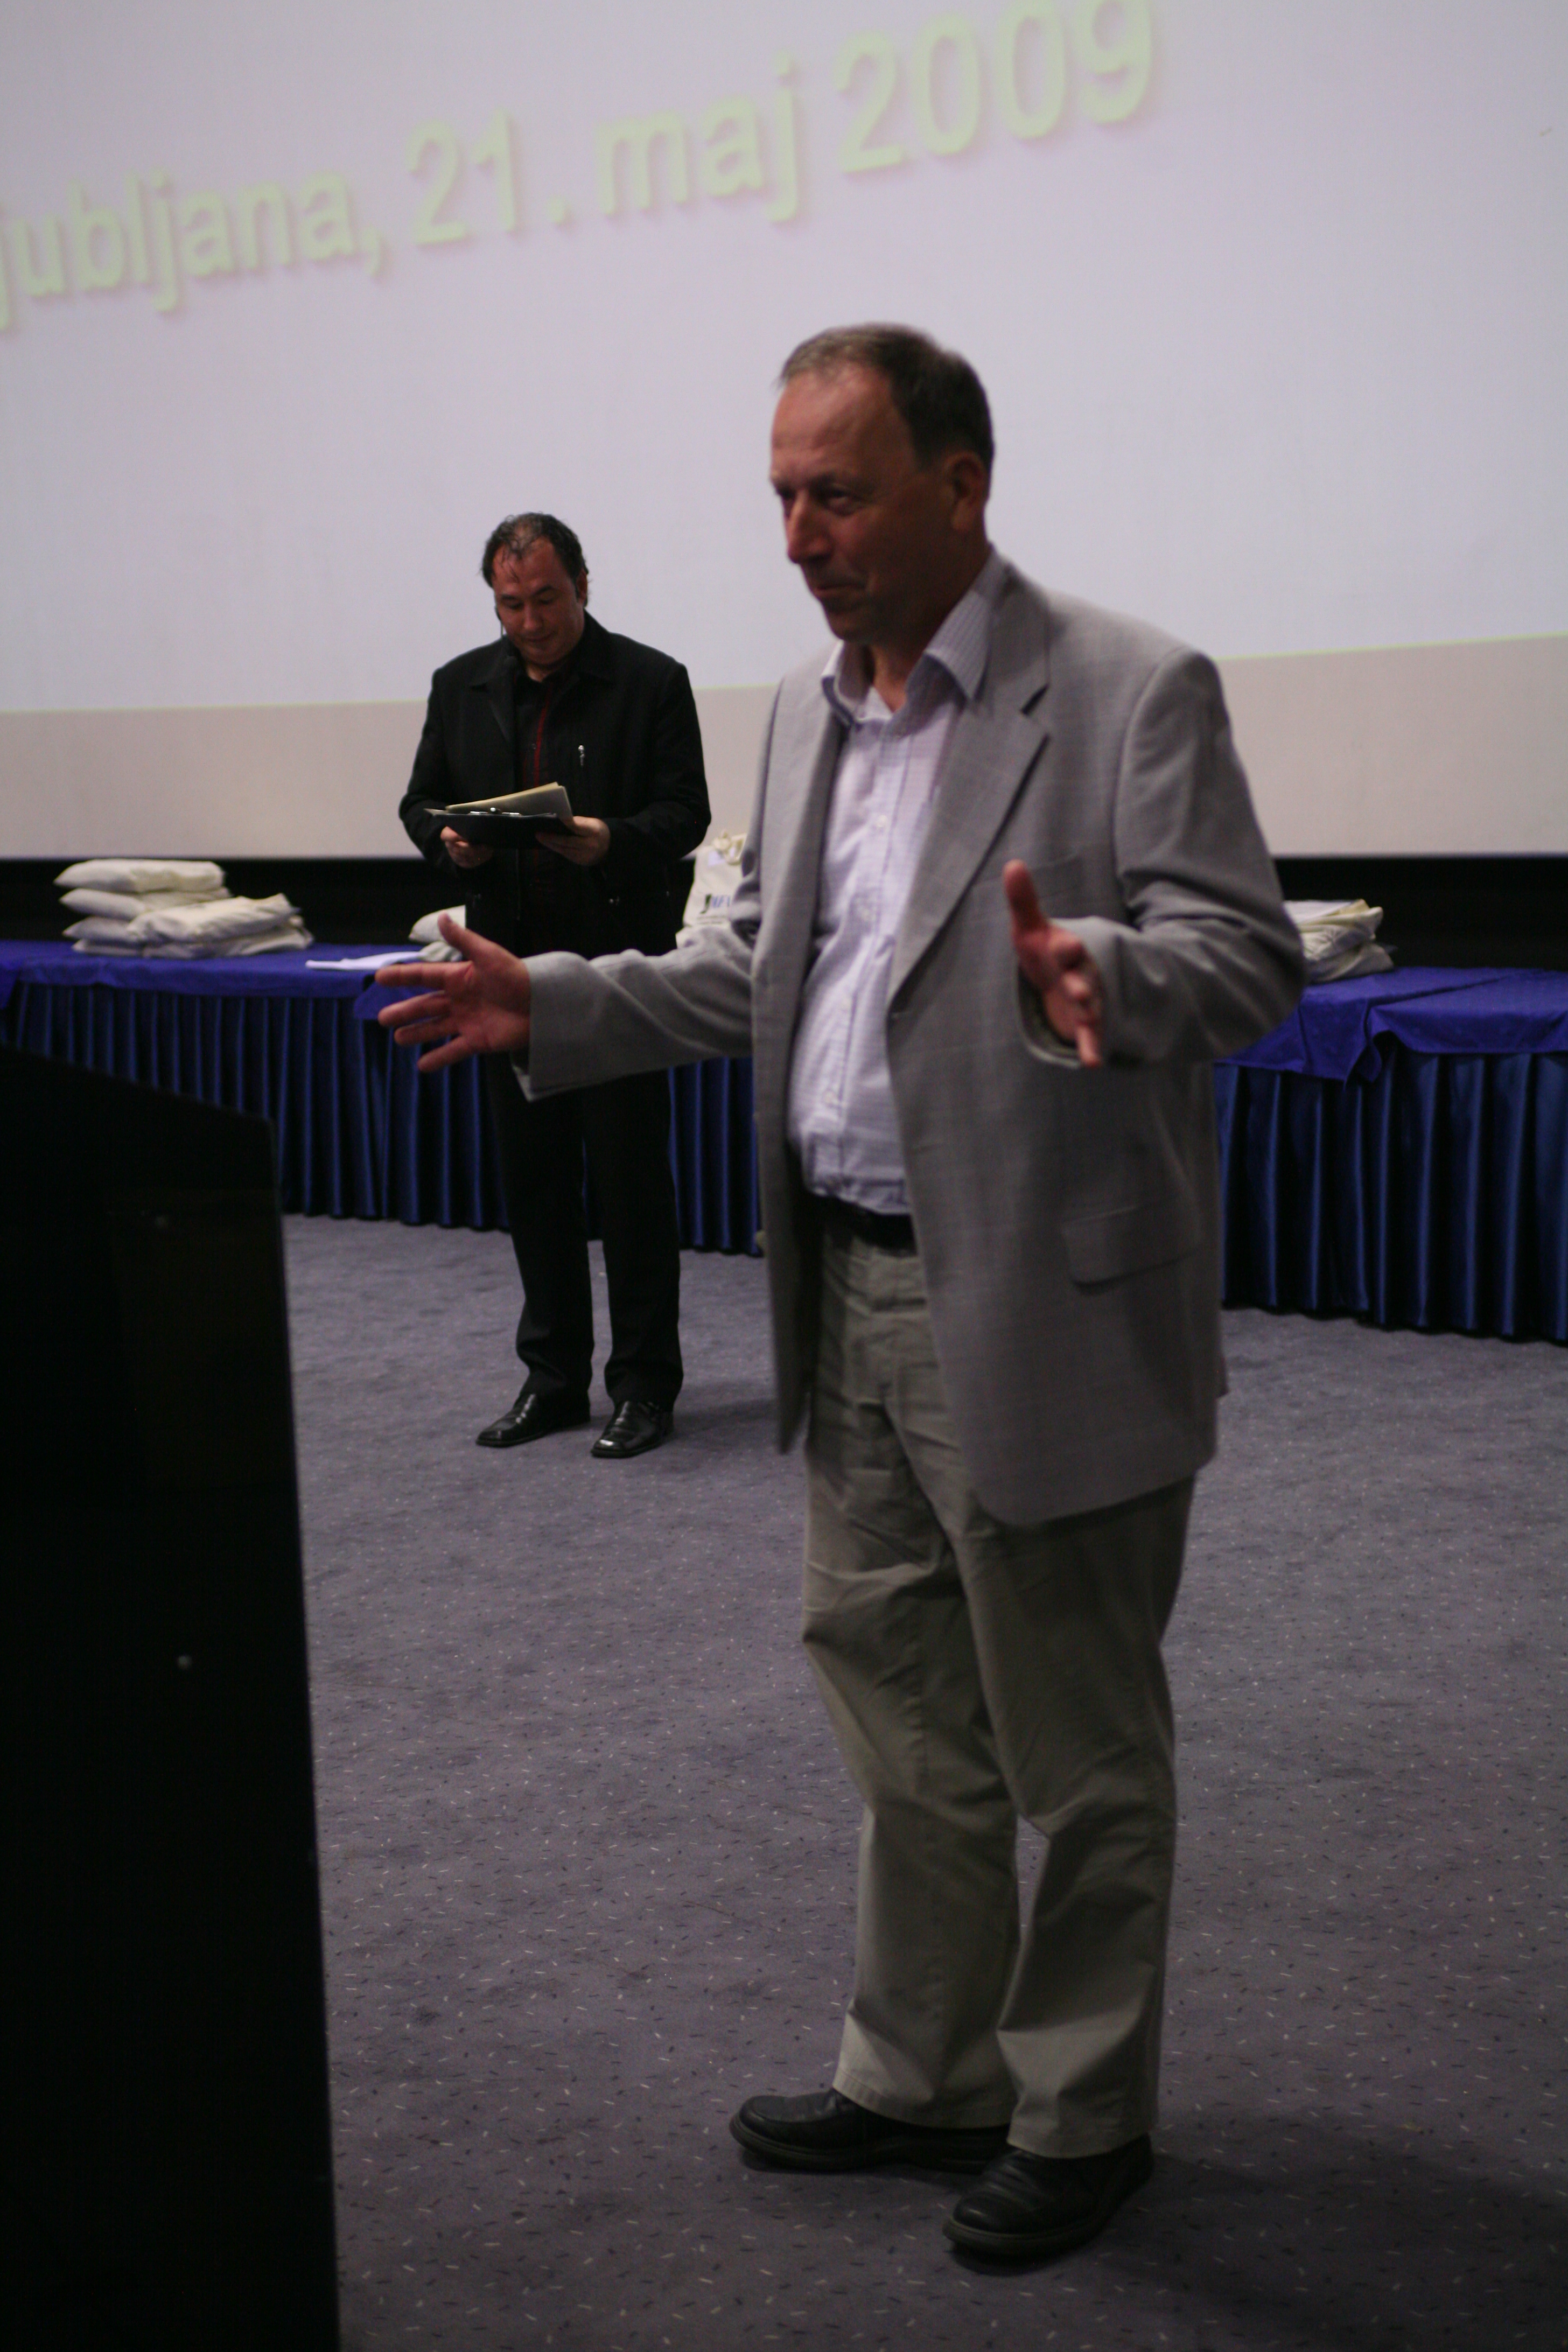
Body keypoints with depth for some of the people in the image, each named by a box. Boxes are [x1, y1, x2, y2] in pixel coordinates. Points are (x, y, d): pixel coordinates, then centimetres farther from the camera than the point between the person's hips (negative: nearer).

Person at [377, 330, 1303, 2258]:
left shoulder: (1131, 694, -12)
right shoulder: (811, 713, 12)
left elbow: (1249, 955, -17)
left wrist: (1093, 975, -37)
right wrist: (554, 1009, 8)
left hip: (1042, 1308, -7)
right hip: (850, 1299, 7)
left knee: (1076, 1746, 8)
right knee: (902, 1728, 18)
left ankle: (1082, 2113, 27)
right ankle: (921, 2076, 35)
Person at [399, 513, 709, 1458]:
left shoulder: (650, 682, -2)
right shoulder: (462, 687, 11)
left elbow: (685, 814, -5)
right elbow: (421, 799, 15)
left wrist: (613, 841, -24)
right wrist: (448, 839, -8)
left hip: (619, 964, -5)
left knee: (632, 1180, -1)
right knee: (534, 1177, 10)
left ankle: (645, 1386, 8)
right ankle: (554, 1378, 21)